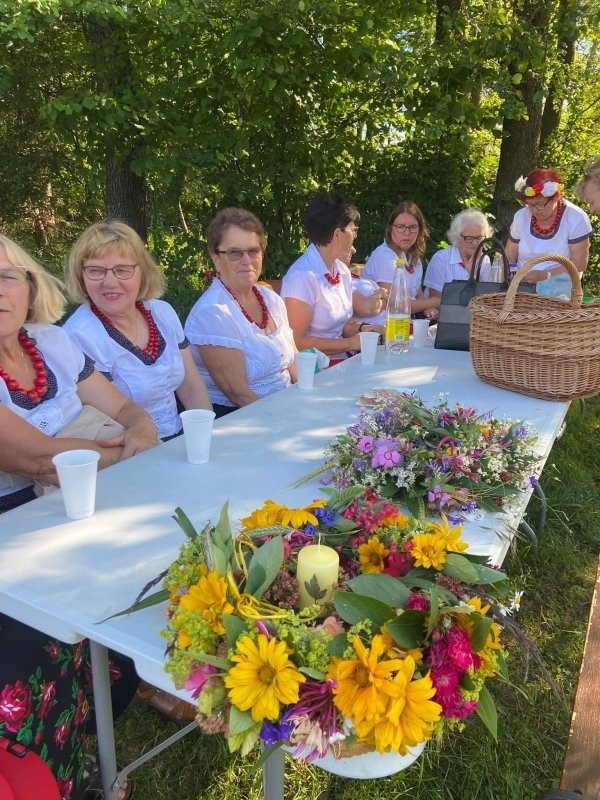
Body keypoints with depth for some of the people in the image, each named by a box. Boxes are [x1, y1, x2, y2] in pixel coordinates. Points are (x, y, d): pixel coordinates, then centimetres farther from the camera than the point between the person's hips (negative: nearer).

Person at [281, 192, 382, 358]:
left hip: (340, 361, 8)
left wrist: (361, 328, -1)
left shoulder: (342, 271, 9)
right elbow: (297, 343, -19)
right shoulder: (303, 276, -18)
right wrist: (351, 343, -14)